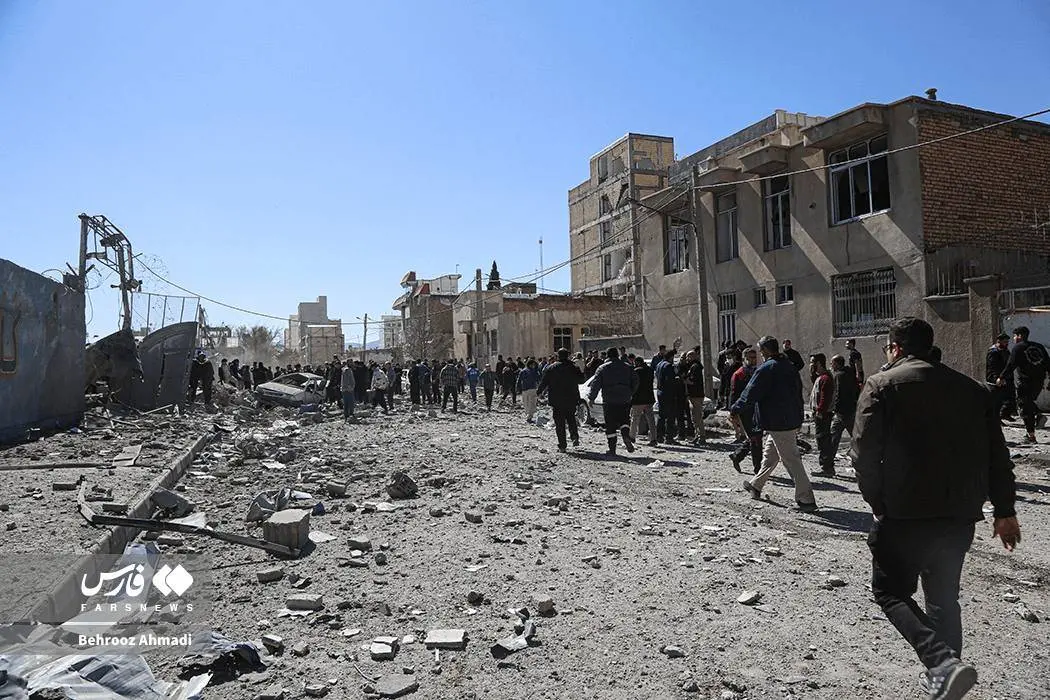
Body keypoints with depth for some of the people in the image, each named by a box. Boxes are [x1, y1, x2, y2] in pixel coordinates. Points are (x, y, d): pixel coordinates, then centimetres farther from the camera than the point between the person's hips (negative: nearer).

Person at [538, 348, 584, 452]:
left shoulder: (550, 368, -5)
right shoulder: (573, 368, -3)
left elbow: (543, 382, -1)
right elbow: (581, 380, 9)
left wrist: (539, 391, 15)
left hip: (556, 401, -2)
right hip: (571, 400, 2)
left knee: (559, 423, 2)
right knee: (571, 419, 19)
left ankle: (562, 445, -1)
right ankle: (575, 437, -1)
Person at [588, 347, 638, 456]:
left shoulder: (602, 368, 1)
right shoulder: (628, 367, 10)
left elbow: (595, 384, -4)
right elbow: (635, 381, 10)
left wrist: (591, 398, 2)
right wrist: (630, 394, 19)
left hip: (609, 401, -2)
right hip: (624, 401, 2)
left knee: (610, 425, 4)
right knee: (624, 420, 14)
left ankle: (612, 448, 3)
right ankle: (626, 435, -16)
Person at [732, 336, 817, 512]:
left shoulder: (766, 369, -17)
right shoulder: (790, 366, 10)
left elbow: (750, 394, -15)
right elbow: (798, 393, 17)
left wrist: (734, 410, -2)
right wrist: (799, 419, 24)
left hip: (777, 423, -9)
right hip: (792, 421, 9)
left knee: (791, 460, -5)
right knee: (769, 455, 21)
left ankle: (806, 499, -1)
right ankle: (756, 485, 36)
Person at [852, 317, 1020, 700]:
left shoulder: (881, 385, -5)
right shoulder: (970, 387, 12)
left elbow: (864, 451, -12)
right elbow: (997, 455, 12)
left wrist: (877, 501, 1)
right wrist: (1004, 511, 17)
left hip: (906, 514, -6)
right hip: (961, 515, 6)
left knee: (891, 591, 9)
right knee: (943, 596, 21)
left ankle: (943, 661, -11)